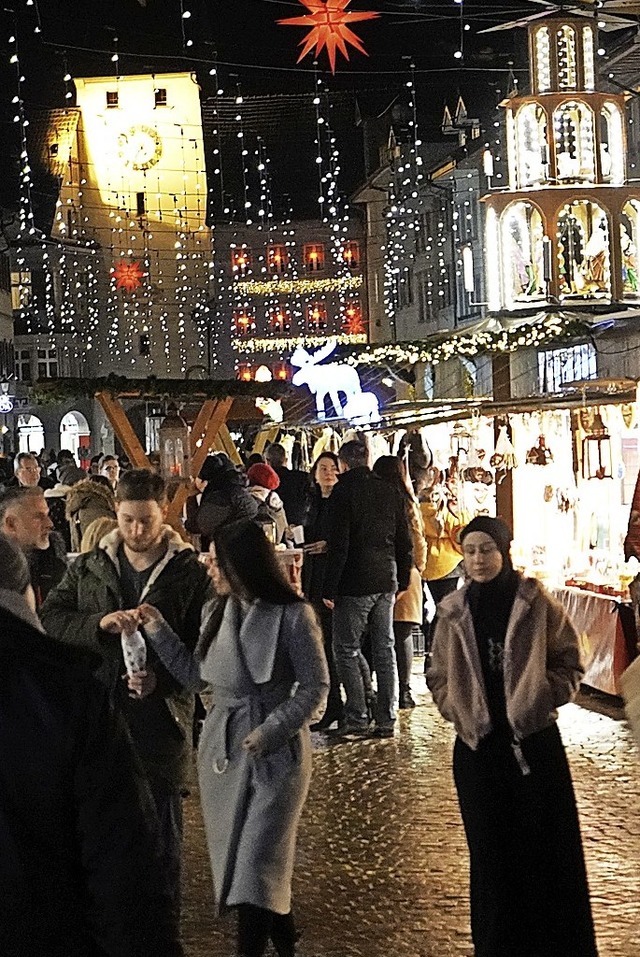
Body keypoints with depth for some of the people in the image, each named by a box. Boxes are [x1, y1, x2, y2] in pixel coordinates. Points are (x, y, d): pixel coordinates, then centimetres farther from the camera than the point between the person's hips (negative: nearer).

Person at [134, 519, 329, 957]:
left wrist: (269, 731, -17)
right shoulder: (217, 611, 5)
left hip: (275, 752, -6)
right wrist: (160, 634, 1)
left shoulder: (293, 615, -14)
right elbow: (197, 676, 10)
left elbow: (316, 687, -10)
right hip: (222, 747, 6)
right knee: (234, 855, 12)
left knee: (256, 859, -6)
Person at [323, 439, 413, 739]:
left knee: (346, 651, 1)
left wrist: (330, 588, -12)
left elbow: (338, 545, -15)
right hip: (386, 582, 6)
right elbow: (404, 542, 12)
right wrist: (402, 581, 19)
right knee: (385, 650, 9)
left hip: (355, 583, -6)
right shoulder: (389, 492, 10)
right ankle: (386, 720, 10)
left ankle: (357, 717, -3)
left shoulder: (344, 491, -9)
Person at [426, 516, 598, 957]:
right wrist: (459, 712, -2)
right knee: (491, 851, 8)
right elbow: (439, 676, 12)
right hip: (478, 746, 2)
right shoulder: (453, 612, 3)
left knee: (548, 846, 0)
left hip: (535, 740, -2)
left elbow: (568, 663, 2)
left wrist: (542, 700, -10)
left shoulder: (536, 603, -4)